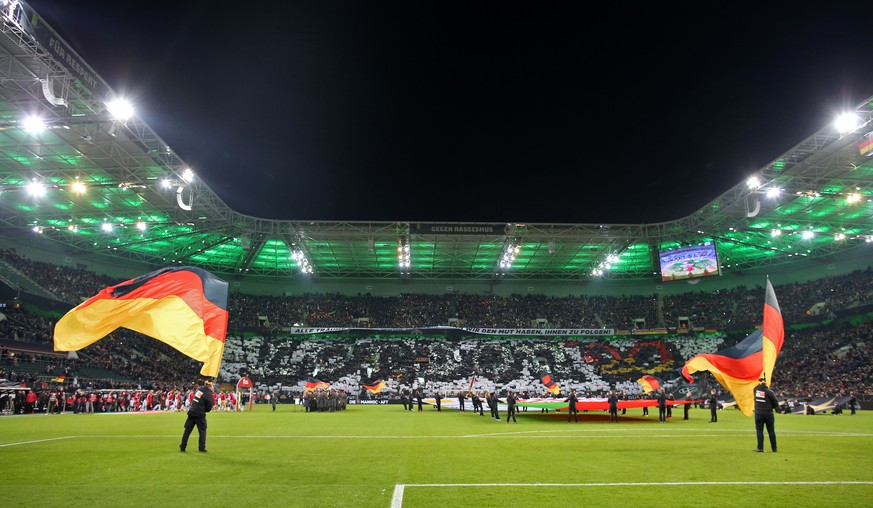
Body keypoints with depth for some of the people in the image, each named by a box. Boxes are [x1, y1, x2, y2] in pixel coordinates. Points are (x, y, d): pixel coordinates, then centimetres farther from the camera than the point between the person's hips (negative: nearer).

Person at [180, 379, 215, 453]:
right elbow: (209, 408, -8)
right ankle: (202, 448, 4)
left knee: (187, 430, 13)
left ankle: (182, 447, 17)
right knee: (202, 431, 7)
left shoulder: (199, 388, 3)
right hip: (200, 414, -5)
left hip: (191, 412, 5)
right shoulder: (208, 394, -13)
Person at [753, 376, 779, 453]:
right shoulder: (768, 392, -12)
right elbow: (775, 401, -2)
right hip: (768, 413, -1)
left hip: (758, 413, 1)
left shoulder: (756, 389, -5)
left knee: (759, 430, 3)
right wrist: (776, 407, 15)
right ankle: (774, 448, 18)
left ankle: (760, 447, -3)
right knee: (771, 431, 11)